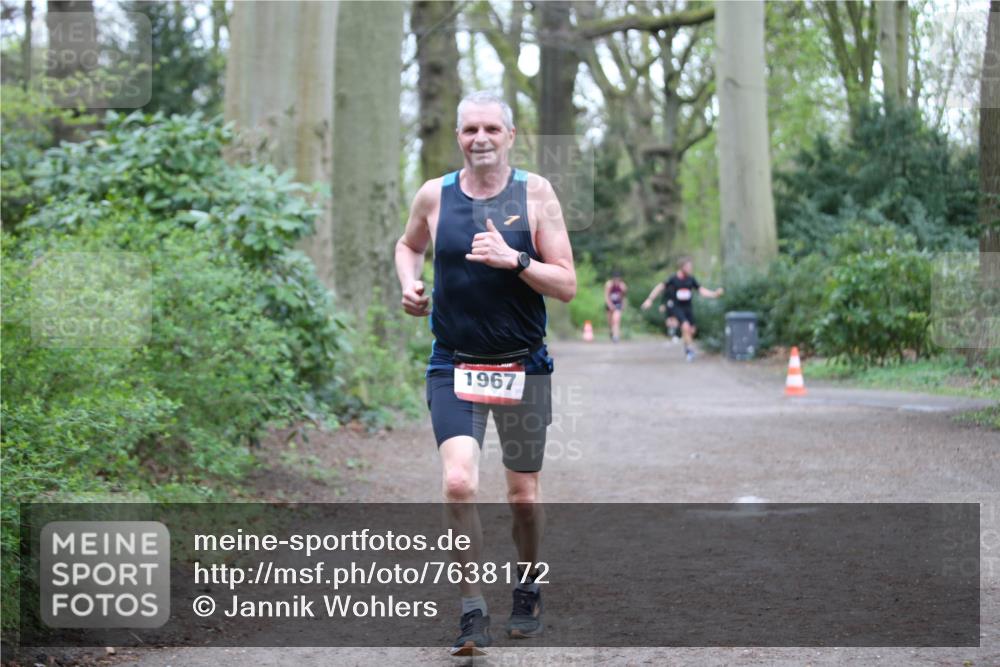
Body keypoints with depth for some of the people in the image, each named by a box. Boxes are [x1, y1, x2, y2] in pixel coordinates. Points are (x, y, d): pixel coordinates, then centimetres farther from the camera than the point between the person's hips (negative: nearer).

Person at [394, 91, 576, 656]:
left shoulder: (535, 193, -4)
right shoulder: (434, 195, 1)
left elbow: (567, 286, -6)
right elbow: (408, 244, 24)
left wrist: (514, 261, -22)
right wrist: (410, 284, 4)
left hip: (524, 368, 0)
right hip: (455, 367, 0)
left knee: (524, 493, 11)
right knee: (458, 483, -18)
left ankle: (529, 592, 35)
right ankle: (474, 613, -7)